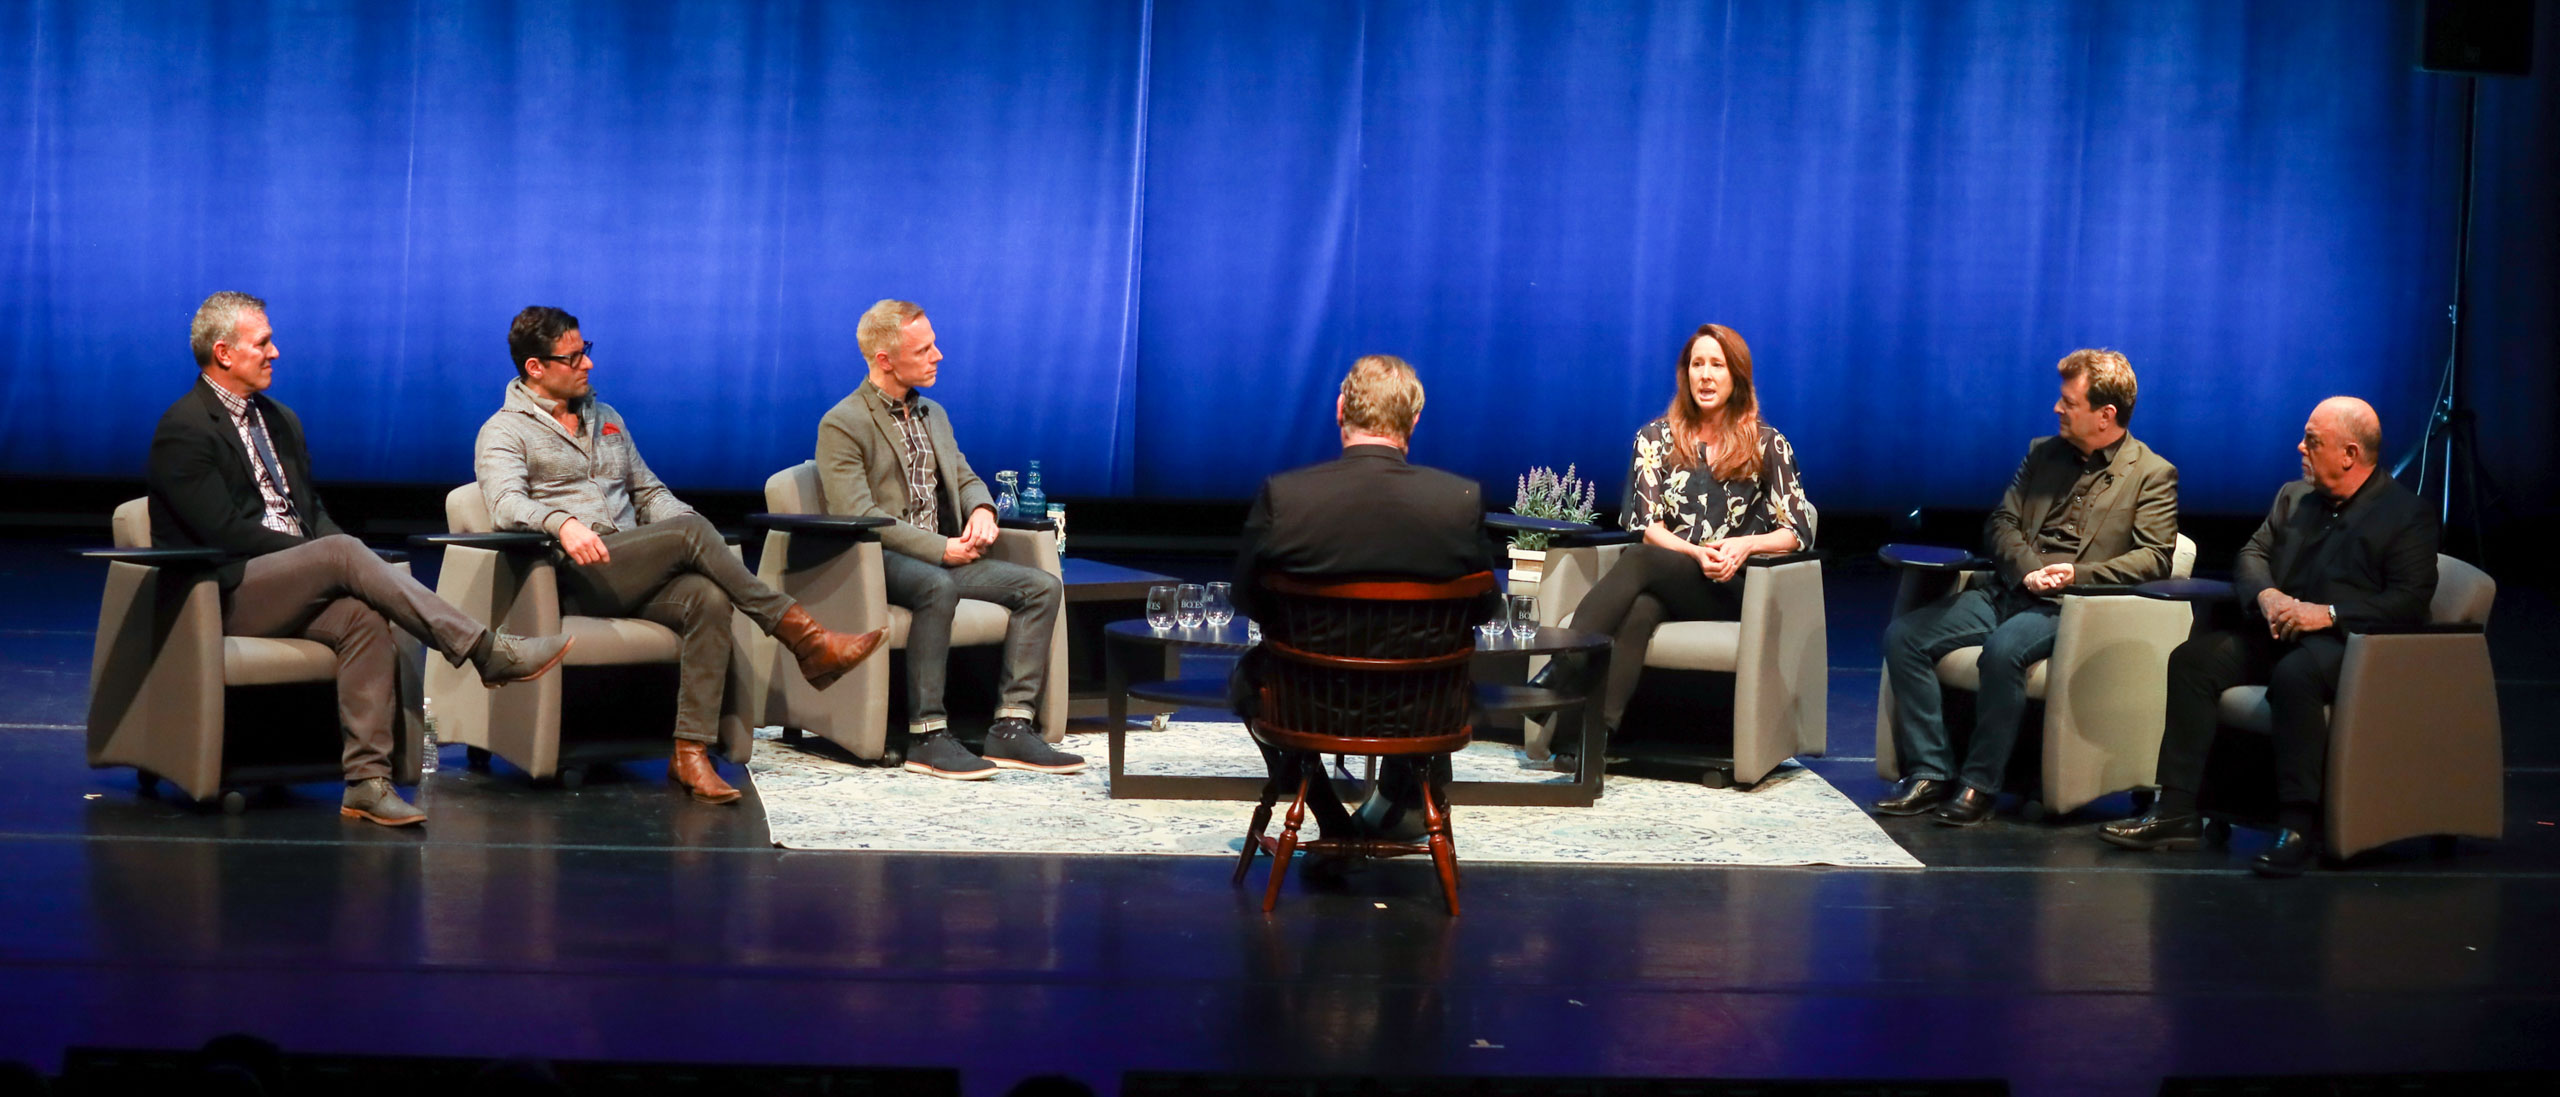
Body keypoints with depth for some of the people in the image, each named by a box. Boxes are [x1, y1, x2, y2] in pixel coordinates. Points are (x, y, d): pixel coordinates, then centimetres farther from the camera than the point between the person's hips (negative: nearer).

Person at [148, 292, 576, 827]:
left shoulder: (280, 420, 20)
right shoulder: (183, 431, -6)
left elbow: (313, 511, 20)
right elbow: (224, 530, -15)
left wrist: (330, 565, -3)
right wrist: (322, 555, -15)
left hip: (292, 586, 7)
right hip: (223, 595, -7)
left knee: (364, 617, -26)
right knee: (342, 551, -29)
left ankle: (367, 781, -32)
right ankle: (485, 651, -31)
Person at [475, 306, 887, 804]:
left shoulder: (606, 419, 26)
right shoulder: (505, 432, 5)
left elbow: (650, 492, 27)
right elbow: (507, 503, -14)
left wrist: (690, 535, 5)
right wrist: (562, 523, -35)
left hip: (635, 576, 6)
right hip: (572, 580, -6)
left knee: (707, 598, -28)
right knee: (690, 529, -27)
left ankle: (690, 753, -36)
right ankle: (802, 638, -24)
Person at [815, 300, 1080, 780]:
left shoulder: (933, 415, 20)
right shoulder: (842, 426, -6)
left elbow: (965, 479, 25)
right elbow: (858, 516, -16)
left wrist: (982, 510, -2)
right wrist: (941, 549, -20)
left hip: (942, 559, 8)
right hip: (879, 561, -8)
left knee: (1042, 587, -12)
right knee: (938, 588, -40)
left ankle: (1011, 727, -20)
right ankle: (927, 735, -37)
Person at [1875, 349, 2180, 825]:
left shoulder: (2153, 475, 3)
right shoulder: (2044, 454, 20)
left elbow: (2154, 558, -6)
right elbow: (2001, 522, 15)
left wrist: (2079, 574, -19)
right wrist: (2028, 570, -7)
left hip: (2071, 606, -6)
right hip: (2008, 592, 6)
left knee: (2003, 649, -37)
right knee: (1903, 635, -14)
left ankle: (1979, 785, -26)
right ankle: (1931, 772, -12)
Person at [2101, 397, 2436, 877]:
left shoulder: (2407, 515, -4)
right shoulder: (2294, 497, 18)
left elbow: (2409, 602, -13)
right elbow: (2252, 555, 17)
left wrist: (2328, 614, -22)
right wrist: (2267, 595, -7)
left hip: (2348, 642, -7)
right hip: (2280, 632, 7)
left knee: (2294, 674, -39)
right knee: (2192, 658, -13)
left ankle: (2298, 827, -37)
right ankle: (2176, 811, -15)